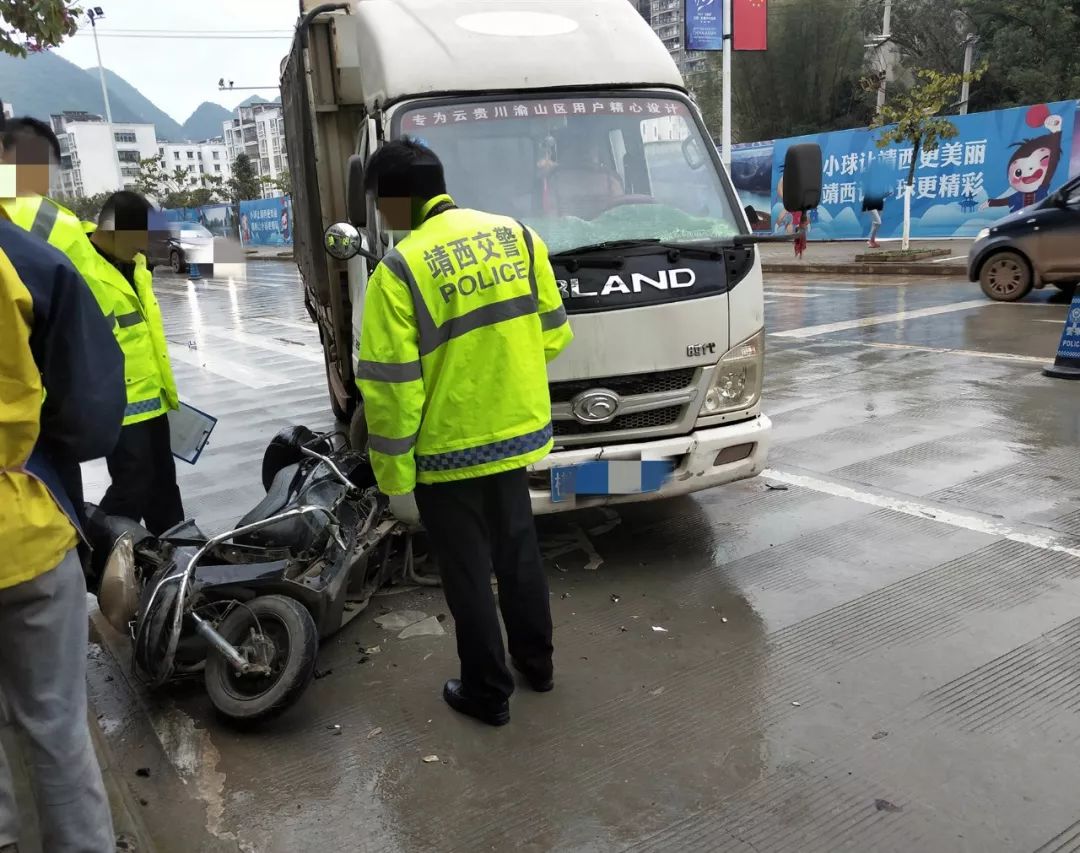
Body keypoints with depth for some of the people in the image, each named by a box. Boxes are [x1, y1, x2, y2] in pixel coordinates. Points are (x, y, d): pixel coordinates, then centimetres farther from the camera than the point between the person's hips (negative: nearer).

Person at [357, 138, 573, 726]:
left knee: (468, 574, 11)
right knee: (518, 549, 24)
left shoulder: (401, 269, -18)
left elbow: (390, 389, -17)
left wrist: (394, 477, -8)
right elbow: (553, 334, 6)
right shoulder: (518, 236, 0)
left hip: (447, 451, -5)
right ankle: (535, 659, 41)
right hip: (516, 433, 6)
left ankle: (487, 692, 26)